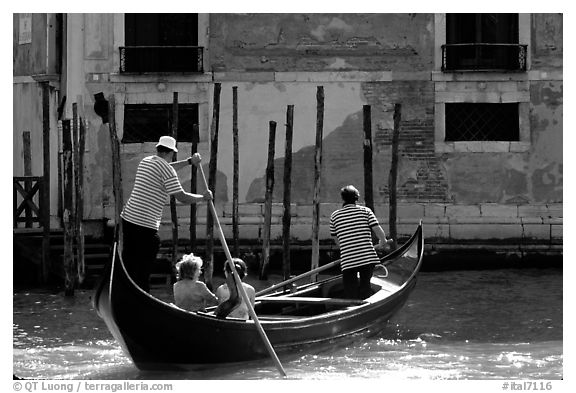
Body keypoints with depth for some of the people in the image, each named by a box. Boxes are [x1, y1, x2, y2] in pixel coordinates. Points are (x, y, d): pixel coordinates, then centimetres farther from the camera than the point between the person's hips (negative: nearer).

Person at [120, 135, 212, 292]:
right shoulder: (166, 168, -11)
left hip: (128, 216, 8)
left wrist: (189, 161, 39)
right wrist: (204, 197, 5)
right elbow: (182, 197, -11)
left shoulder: (145, 161, 15)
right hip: (145, 224, -8)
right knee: (143, 271, -4)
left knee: (128, 263, 15)